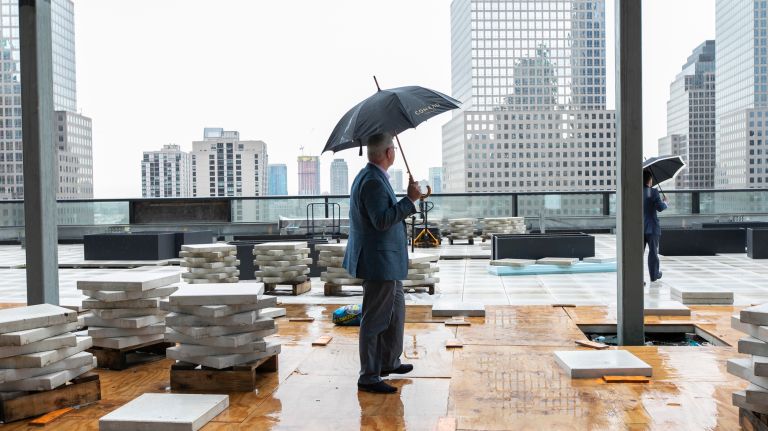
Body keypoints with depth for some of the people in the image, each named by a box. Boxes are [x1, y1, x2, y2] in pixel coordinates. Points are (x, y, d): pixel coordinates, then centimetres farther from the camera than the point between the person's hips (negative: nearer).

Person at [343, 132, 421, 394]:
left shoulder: (369, 177, 14)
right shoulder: (373, 181, -21)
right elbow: (382, 220, -28)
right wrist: (410, 200, -24)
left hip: (386, 262, 11)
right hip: (378, 262, -11)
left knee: (396, 310, 23)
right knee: (375, 320, -2)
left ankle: (389, 362, 37)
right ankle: (368, 378, 9)